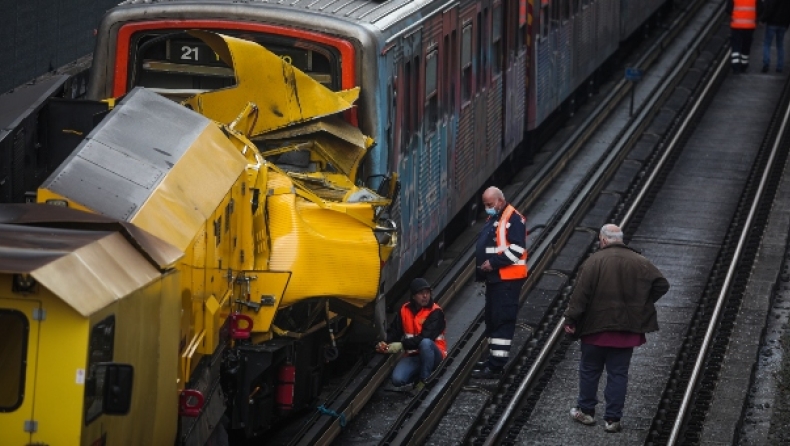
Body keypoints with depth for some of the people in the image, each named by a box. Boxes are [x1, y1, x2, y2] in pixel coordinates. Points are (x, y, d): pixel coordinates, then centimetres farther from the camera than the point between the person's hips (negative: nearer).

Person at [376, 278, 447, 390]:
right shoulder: (405, 310, 5)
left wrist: (402, 345, -28)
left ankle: (424, 380, -20)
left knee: (425, 343, -39)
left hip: (433, 355, -4)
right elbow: (394, 331, 9)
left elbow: (425, 337, -22)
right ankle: (417, 377, 11)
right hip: (413, 355, 4)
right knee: (397, 380, -23)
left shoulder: (435, 312, -12)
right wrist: (385, 344, -13)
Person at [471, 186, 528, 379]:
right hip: (494, 277, 10)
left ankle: (496, 366, -12)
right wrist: (482, 264, 13)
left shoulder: (513, 219, -13)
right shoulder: (493, 218, 19)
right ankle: (493, 358, 25)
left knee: (502, 320, -10)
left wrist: (494, 262, -21)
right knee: (492, 319, 16)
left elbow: (517, 249, -20)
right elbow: (485, 246, 29)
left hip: (508, 279, -10)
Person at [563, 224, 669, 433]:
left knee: (590, 370, 14)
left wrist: (571, 319, -9)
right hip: (627, 329, 3)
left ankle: (586, 411, 23)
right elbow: (662, 285, -1)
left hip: (596, 328, -3)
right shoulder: (640, 263, 1)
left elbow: (580, 293, -15)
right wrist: (642, 305, 9)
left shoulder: (594, 261, -11)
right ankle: (613, 419, 7)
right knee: (618, 374, 8)